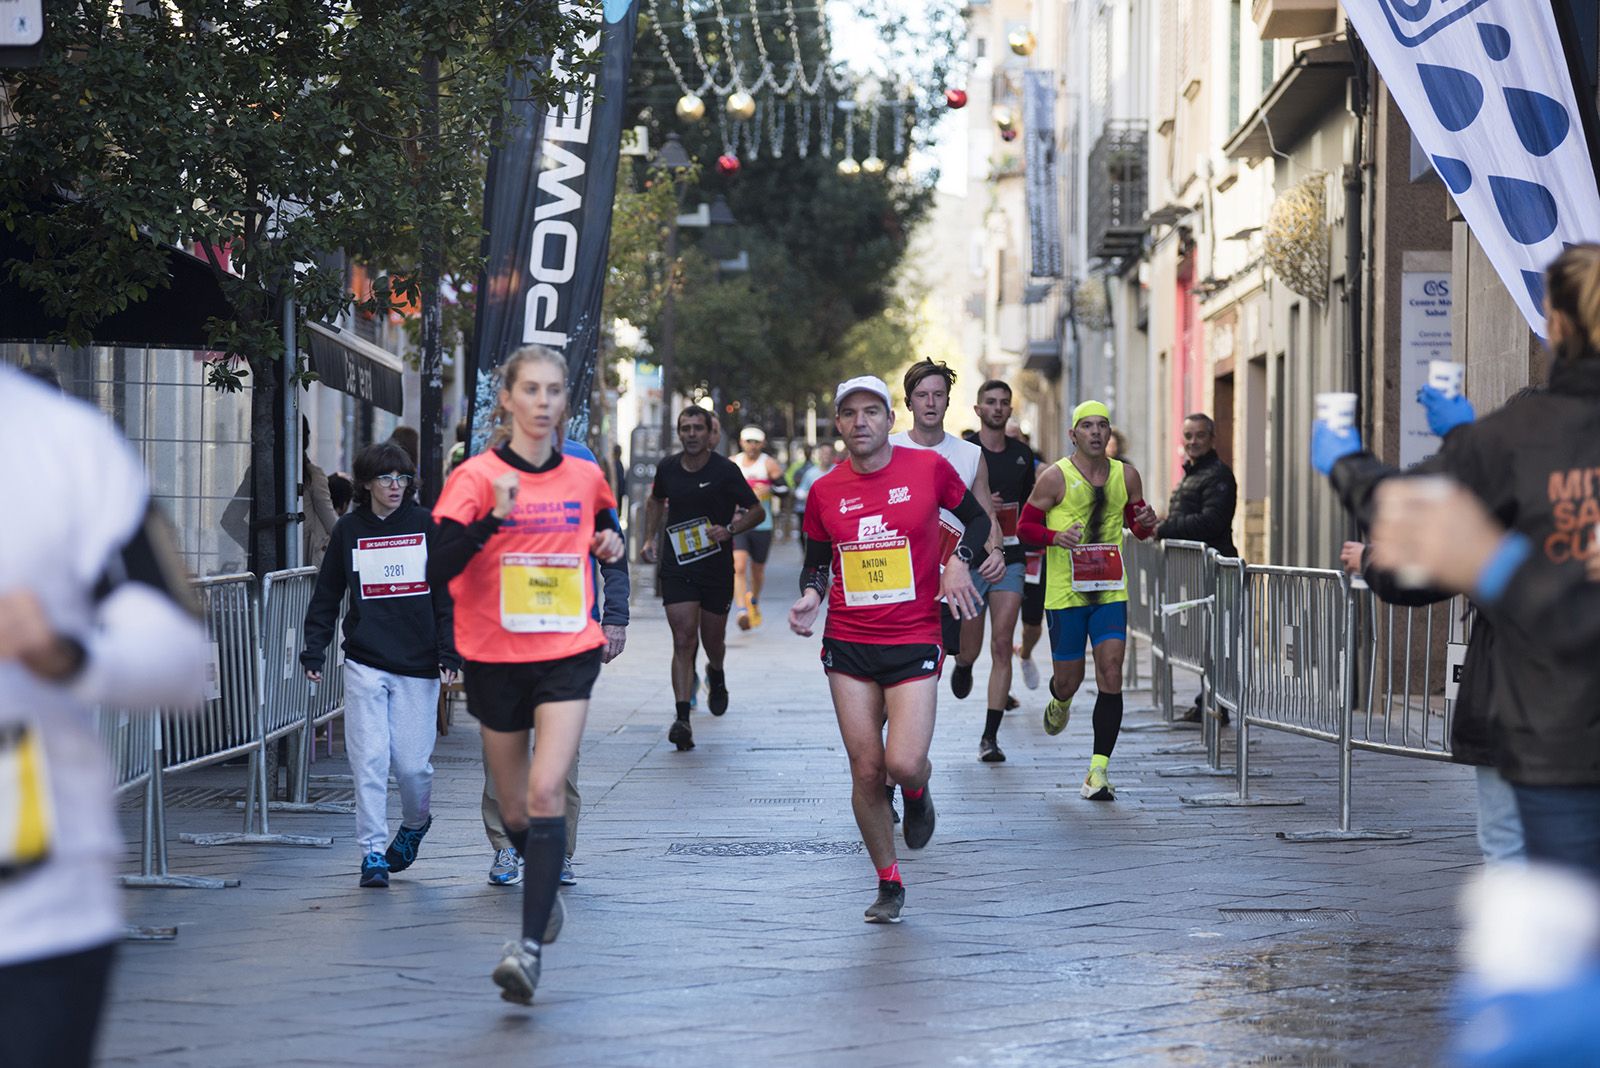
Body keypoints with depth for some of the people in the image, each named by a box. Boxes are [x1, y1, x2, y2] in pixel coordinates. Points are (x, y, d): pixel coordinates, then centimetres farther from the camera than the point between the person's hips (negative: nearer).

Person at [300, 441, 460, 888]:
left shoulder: (427, 525, 4)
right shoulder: (348, 530, 7)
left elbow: (447, 592, 5)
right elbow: (326, 595, 14)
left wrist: (449, 651, -2)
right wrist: (314, 649, 7)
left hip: (418, 665, -1)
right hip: (365, 663, 1)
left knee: (411, 762, -1)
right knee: (369, 760, -8)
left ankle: (416, 822, 30)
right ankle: (372, 853, -1)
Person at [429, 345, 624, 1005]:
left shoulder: (586, 477, 5)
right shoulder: (476, 478, -6)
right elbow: (437, 570, -16)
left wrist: (611, 543, 3)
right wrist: (493, 518, -29)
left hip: (568, 656, 0)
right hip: (496, 659, 0)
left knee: (546, 792, -18)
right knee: (514, 810, 12)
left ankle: (530, 944, -24)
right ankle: (545, 888, 44)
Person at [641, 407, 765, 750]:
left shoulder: (725, 470, -7)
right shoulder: (667, 468, 2)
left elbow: (757, 511, -1)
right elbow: (656, 501, 24)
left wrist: (730, 530, -18)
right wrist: (650, 538, 12)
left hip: (717, 567, -1)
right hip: (676, 567, 1)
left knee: (712, 641, 12)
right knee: (684, 640, -11)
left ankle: (717, 674, 50)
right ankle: (682, 719, -16)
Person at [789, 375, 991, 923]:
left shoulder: (929, 467, -2)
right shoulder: (825, 491, 4)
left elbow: (977, 518, 12)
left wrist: (959, 560, -5)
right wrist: (810, 596, -4)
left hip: (915, 640, -2)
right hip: (848, 644, 2)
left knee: (904, 764, -16)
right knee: (865, 770, 1)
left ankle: (918, 793, 22)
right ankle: (888, 884, 17)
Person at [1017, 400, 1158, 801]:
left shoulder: (1126, 475, 6)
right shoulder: (1056, 477, -5)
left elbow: (1139, 529, 20)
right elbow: (1025, 525, -1)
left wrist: (1147, 523, -4)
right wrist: (1056, 536, -20)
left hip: (1110, 590, 2)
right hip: (1065, 591, -2)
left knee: (1111, 675, -11)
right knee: (1069, 679, 5)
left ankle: (1098, 771, -8)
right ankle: (1059, 703, 46)